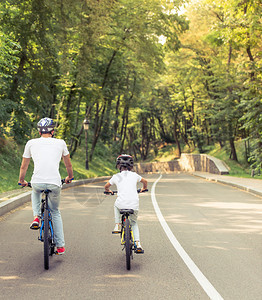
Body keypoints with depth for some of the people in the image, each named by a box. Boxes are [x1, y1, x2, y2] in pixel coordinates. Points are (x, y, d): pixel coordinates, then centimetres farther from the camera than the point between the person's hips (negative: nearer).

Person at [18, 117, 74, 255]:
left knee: (35, 192, 38)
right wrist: (70, 177, 44)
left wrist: (22, 181, 38)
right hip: (54, 183, 0)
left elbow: (23, 167, 21)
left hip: (37, 182, 0)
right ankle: (60, 246, 18)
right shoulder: (60, 143, 13)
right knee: (55, 212, 22)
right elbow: (68, 165, 25)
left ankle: (37, 216, 14)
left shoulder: (31, 143, 12)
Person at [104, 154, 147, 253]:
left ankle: (117, 225, 25)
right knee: (134, 223, 23)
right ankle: (138, 244, 8)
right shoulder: (134, 175, 13)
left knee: (116, 206, 37)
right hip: (134, 204, 1)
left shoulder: (116, 176, 9)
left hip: (122, 203, -1)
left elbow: (106, 186, 22)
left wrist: (108, 191, 44)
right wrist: (144, 188, 52)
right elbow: (145, 181, 31)